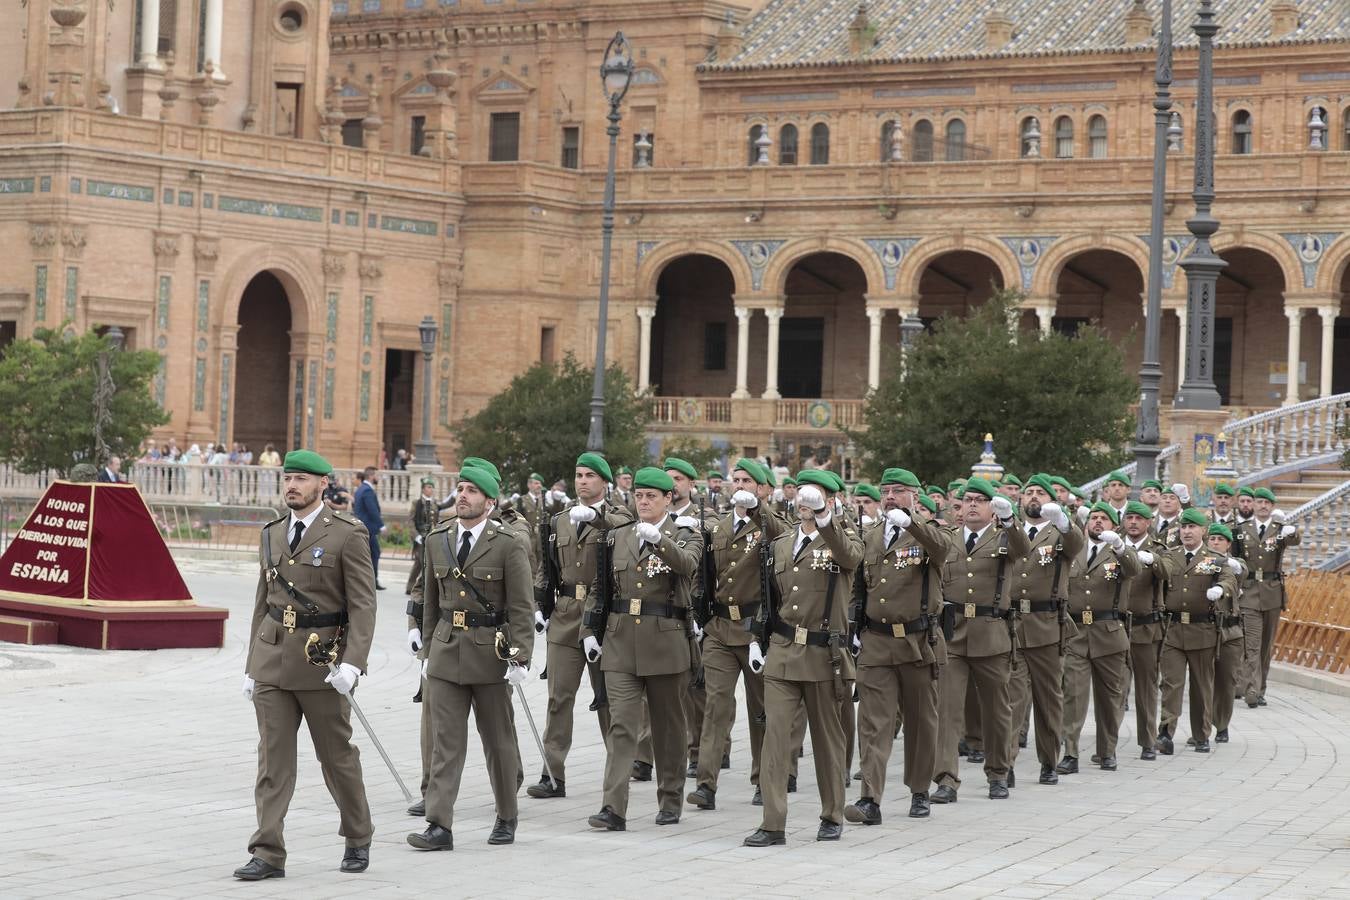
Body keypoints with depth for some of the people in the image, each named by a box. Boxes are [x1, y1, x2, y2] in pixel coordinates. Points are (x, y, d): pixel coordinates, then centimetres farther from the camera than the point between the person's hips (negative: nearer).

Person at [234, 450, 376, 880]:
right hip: (272, 661, 5)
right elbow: (263, 603, 17)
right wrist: (252, 665, 14)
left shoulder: (347, 534, -6)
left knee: (337, 755, 8)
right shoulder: (273, 534, 12)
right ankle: (268, 854, 0)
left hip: (321, 661, -5)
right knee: (272, 758, 0)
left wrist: (351, 663, -21)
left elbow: (363, 605, -11)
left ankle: (358, 838, 28)